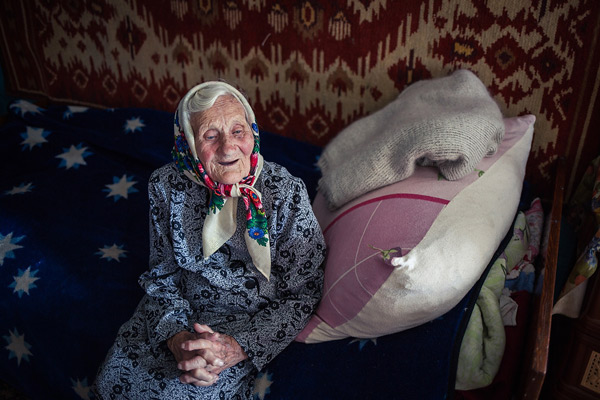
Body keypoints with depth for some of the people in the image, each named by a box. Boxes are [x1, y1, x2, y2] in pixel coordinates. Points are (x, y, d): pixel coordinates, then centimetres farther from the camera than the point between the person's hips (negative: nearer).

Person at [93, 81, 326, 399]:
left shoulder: (287, 193, -20)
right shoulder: (165, 187, -11)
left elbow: (302, 293, -13)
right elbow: (162, 275, 1)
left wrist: (239, 348, -24)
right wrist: (176, 336, -17)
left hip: (253, 320, -3)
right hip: (183, 311, 4)